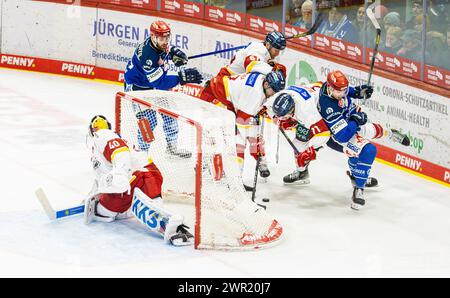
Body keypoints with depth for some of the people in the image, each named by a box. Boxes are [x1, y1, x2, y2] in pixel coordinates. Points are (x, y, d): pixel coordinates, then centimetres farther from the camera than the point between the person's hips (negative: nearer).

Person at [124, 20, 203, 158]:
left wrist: (173, 52, -4)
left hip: (155, 84, 8)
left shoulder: (160, 44, -13)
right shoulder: (147, 54, -37)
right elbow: (160, 82, -37)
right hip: (137, 86, -8)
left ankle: (172, 146, 28)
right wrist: (181, 77, -43)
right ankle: (142, 151, 10)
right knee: (148, 120, -11)